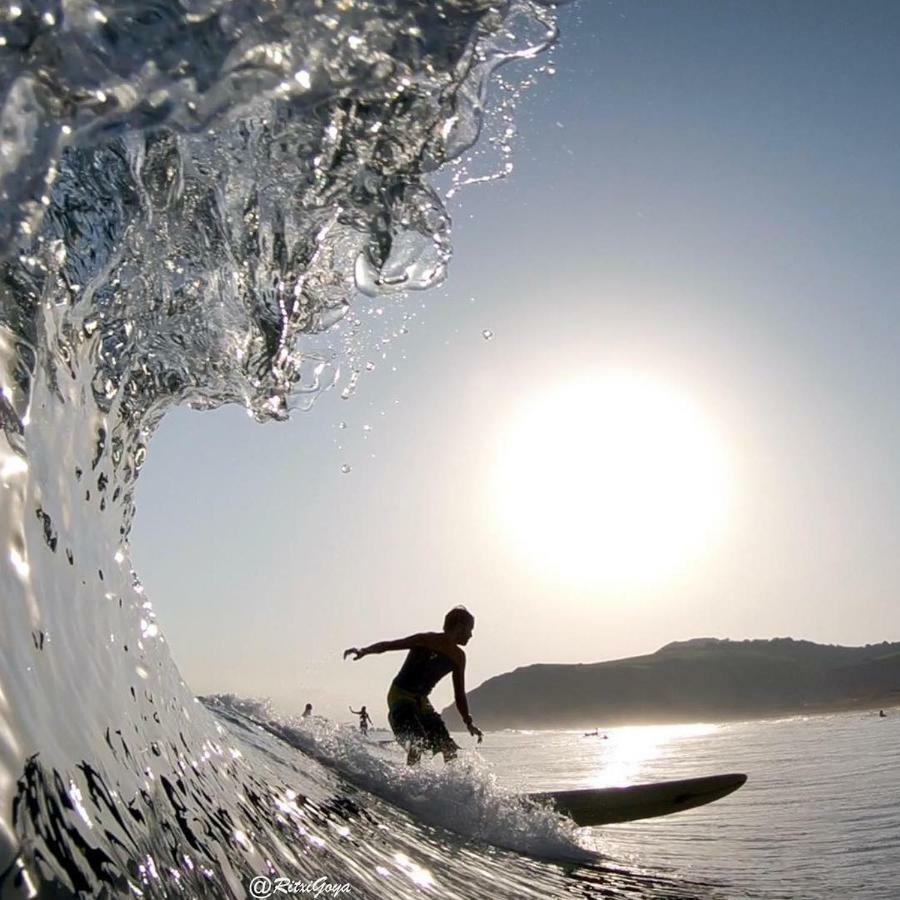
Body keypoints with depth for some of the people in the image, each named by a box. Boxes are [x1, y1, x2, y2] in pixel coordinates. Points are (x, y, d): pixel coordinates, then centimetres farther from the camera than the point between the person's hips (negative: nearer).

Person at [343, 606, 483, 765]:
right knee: (417, 742, -25)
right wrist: (364, 651, -33)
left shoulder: (458, 657, 6)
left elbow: (459, 694, 13)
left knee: (448, 747, -1)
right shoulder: (428, 640, -14)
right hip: (400, 696, -7)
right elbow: (389, 645, -18)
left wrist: (468, 722, 6)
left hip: (421, 701, 7)